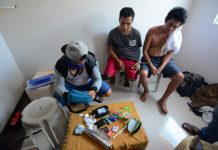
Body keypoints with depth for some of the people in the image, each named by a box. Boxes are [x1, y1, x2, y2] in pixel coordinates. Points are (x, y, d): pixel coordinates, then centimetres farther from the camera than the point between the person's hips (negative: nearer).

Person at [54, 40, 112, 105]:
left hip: (88, 82, 0)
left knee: (108, 92, -14)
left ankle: (94, 95, 16)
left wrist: (94, 90, -47)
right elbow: (59, 85, -23)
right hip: (70, 85, 1)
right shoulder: (61, 64, -28)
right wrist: (66, 95, -45)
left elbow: (98, 78, -25)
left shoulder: (91, 60, -29)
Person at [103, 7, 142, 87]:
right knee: (107, 75, -19)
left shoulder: (136, 33, -9)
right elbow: (110, 49, -3)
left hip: (131, 59, 1)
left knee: (132, 78, -15)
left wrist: (137, 62, -7)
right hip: (116, 57, 0)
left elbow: (138, 49, 4)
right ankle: (114, 75, 19)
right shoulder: (113, 33, -11)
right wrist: (117, 60, -14)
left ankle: (127, 77, 24)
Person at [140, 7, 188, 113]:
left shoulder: (177, 35, -5)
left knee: (179, 76, -16)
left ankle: (163, 100, 2)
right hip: (149, 59, -3)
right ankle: (146, 91, 4)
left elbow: (170, 53, -4)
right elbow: (145, 50, -11)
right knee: (143, 74, -32)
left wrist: (161, 67, -18)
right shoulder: (152, 31, -14)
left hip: (164, 59, 3)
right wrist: (151, 65, -21)